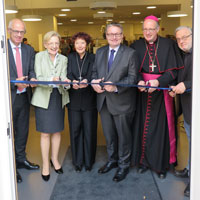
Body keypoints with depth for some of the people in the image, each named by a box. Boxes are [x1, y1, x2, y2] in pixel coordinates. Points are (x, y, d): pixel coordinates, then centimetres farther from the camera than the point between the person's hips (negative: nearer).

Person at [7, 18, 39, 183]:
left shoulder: (29, 50, 8)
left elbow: (31, 70, 7)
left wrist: (32, 78, -16)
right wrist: (15, 82, -25)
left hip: (24, 96, 5)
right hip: (9, 97, -5)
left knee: (23, 130, 17)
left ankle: (21, 159, 35)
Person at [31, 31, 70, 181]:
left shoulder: (63, 59, 8)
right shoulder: (39, 56, -1)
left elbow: (64, 77, -4)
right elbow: (38, 78, -11)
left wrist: (65, 83, -28)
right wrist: (51, 80, -31)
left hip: (59, 97, 3)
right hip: (44, 97, -3)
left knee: (57, 131, 11)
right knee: (45, 133, 0)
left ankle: (54, 159, 29)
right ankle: (45, 165, 13)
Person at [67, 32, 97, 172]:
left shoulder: (92, 58, 3)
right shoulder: (70, 58, 8)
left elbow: (91, 74, -11)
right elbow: (68, 74, -4)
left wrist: (86, 81, -33)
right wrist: (73, 82, -26)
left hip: (89, 99, -1)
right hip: (74, 99, 2)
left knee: (89, 130, 4)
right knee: (75, 130, 6)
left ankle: (89, 161, 19)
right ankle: (77, 161, 20)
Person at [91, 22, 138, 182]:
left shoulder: (130, 53, -7)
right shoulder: (100, 52, 10)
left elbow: (133, 77, -13)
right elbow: (95, 71, 14)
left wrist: (116, 87, -26)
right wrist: (94, 81, -9)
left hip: (121, 101, -5)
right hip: (103, 101, 5)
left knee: (123, 135, 9)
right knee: (109, 134, 18)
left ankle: (123, 165, 27)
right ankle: (112, 160, 39)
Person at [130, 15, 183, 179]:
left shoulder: (168, 45, -1)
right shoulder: (136, 46, 5)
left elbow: (173, 70, -4)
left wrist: (158, 82, -18)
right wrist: (139, 81, -16)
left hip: (161, 92, -2)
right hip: (143, 92, 2)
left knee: (161, 127, 2)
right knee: (143, 127, 5)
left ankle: (162, 164, 15)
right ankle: (144, 160, 20)